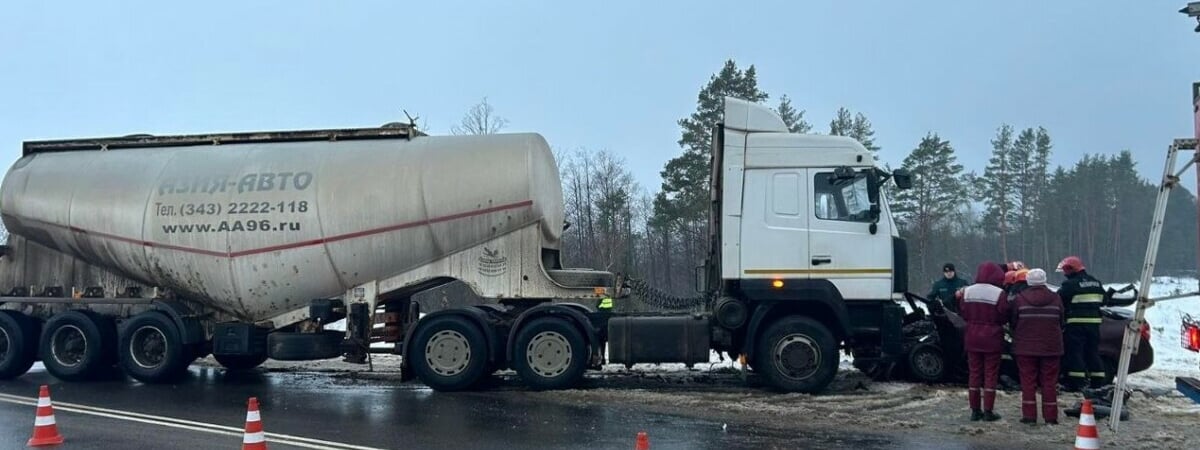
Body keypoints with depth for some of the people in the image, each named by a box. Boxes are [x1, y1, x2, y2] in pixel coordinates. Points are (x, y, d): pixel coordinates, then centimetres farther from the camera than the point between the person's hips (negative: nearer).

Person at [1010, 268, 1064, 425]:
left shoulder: (1019, 299, -7)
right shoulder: (1055, 299, -1)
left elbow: (1012, 323, 0)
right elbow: (1061, 323, 8)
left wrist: (1017, 336, 20)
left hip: (1025, 347, -1)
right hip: (1050, 347, 1)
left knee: (1028, 380, 4)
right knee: (1049, 381, 6)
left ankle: (1029, 415, 2)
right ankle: (1050, 416, 7)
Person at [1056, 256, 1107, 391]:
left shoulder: (1071, 285, -12)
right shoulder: (1096, 283, 13)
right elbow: (1102, 301, 21)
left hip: (1076, 324, -7)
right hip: (1094, 322, 7)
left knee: (1075, 352, -3)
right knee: (1093, 352, 13)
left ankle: (1077, 383, -5)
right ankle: (1098, 382, 15)